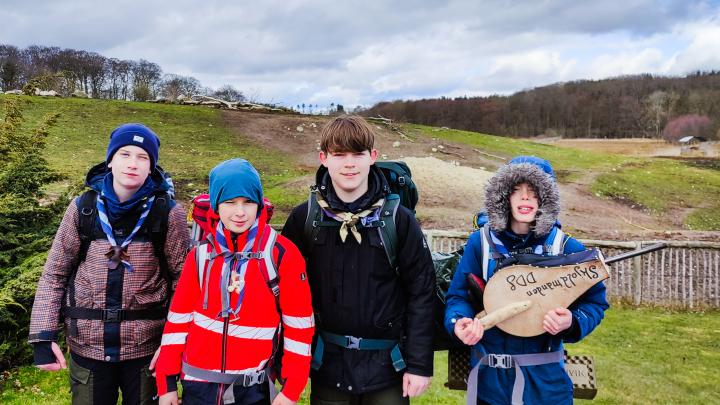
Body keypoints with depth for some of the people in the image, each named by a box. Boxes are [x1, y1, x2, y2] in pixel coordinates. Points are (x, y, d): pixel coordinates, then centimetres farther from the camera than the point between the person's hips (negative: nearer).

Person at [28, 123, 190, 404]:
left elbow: (183, 280, -5)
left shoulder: (168, 213, -8)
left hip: (146, 345, -1)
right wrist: (44, 335, -6)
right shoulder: (83, 209, -3)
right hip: (87, 344, 1)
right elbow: (54, 275, 2)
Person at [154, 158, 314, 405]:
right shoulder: (201, 255, -1)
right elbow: (179, 318, 4)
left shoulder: (281, 254, -10)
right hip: (198, 385, 3)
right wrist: (167, 383, 4)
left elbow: (299, 326, -8)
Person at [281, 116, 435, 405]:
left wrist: (419, 364, -6)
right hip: (327, 363, 1)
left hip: (386, 363, -1)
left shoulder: (399, 219, -7)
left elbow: (421, 292, -5)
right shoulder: (304, 218, -4)